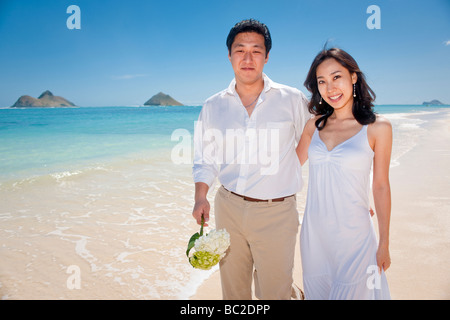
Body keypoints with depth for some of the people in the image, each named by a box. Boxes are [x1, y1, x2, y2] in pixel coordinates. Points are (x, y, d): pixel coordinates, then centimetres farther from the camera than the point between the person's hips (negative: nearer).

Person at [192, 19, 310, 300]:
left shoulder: (292, 100, -2)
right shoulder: (213, 107, 5)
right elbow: (205, 160, 9)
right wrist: (200, 197, -7)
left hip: (276, 213, -2)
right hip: (229, 208, 3)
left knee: (273, 292, 7)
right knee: (233, 289, 17)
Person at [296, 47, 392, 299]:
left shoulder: (377, 127, -7)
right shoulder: (315, 125, 3)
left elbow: (381, 186, -3)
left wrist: (384, 244, 0)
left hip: (353, 234, -4)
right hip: (314, 231, 4)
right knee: (315, 292, 18)